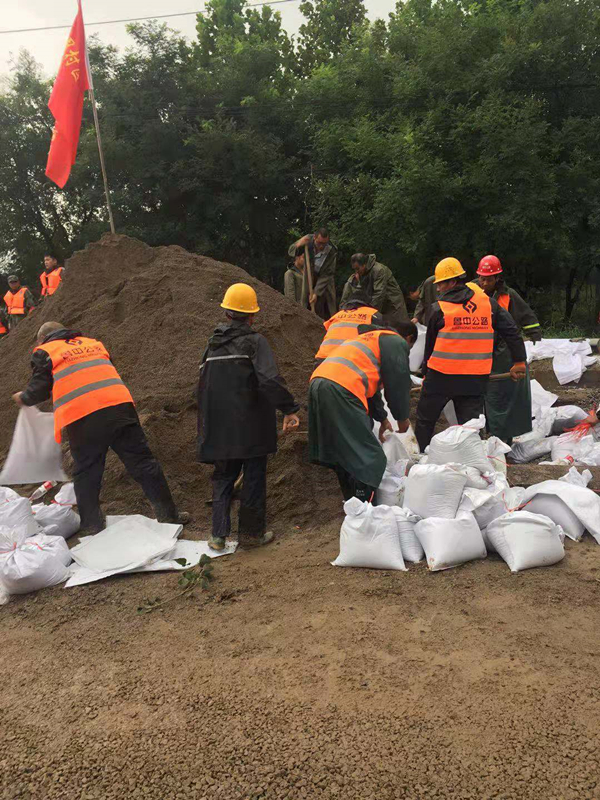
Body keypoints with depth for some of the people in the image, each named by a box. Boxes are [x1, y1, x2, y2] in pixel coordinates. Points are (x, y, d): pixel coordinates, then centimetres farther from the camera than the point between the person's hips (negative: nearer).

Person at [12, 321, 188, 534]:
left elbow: (39, 389, 15)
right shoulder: (93, 343, 28)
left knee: (86, 475, 11)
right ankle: (168, 515, 12)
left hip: (81, 418, -3)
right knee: (142, 462, 8)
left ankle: (92, 527, 17)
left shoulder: (45, 352, 14)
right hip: (119, 404, 4)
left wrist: (23, 398, 36)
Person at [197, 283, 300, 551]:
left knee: (223, 477, 15)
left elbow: (203, 386, 15)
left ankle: (218, 534, 13)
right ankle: (251, 532, 16)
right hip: (251, 426, -5)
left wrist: (206, 426, 24)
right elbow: (270, 380, -24)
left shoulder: (213, 344, 8)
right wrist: (289, 409, -20)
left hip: (219, 426, 5)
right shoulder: (254, 341, -10)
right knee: (254, 476, 8)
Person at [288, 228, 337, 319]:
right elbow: (290, 251, -2)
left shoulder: (332, 251, -21)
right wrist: (298, 245, -26)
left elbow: (327, 274, -20)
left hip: (324, 282, -2)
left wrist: (316, 293, -25)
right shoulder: (308, 239, -14)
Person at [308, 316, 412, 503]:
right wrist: (403, 418, 19)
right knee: (369, 460, -5)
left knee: (343, 456, 18)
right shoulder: (396, 342, 10)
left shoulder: (367, 338, 37)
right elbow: (398, 384, 5)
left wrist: (382, 418, 43)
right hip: (341, 390, -10)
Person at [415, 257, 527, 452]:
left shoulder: (439, 309, -5)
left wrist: (426, 371, 18)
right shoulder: (488, 302, 4)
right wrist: (519, 361, 14)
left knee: (425, 420, 14)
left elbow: (430, 344, 5)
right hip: (476, 379, 3)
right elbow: (511, 330, 6)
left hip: (441, 376, -3)